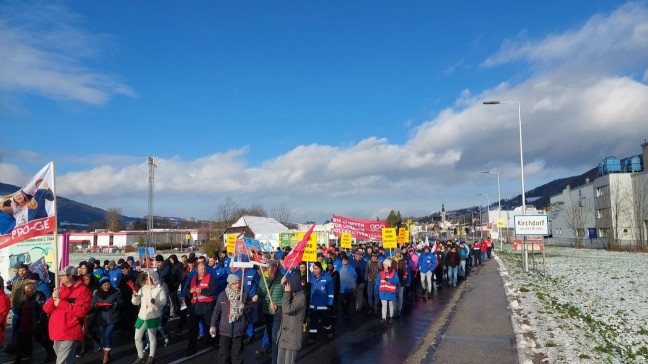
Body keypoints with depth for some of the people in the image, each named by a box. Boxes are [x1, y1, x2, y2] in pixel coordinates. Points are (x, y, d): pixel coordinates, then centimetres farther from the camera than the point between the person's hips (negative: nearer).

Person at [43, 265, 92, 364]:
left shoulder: (83, 290, -8)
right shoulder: (60, 289, 14)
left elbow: (81, 311, -20)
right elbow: (46, 309, 11)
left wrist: (61, 303, -15)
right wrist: (53, 298, -10)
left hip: (69, 334, -8)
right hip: (57, 332, 8)